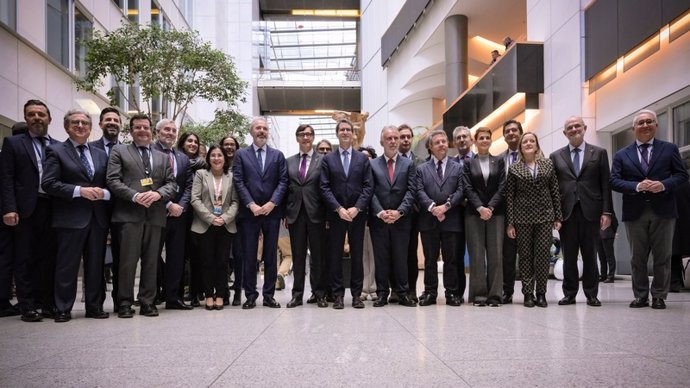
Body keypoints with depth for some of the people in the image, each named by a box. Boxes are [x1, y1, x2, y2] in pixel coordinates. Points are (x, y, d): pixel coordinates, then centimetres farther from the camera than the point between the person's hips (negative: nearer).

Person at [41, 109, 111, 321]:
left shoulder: (101, 154, 17)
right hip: (70, 218, -5)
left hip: (98, 218, 5)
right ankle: (63, 309, 9)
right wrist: (79, 190, -16)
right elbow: (48, 183, -9)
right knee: (67, 265, 0)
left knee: (96, 264, 8)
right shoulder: (56, 151, 1)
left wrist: (103, 193, -8)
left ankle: (95, 306, 17)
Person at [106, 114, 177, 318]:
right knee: (128, 260, -4)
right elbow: (113, 181, -1)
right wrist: (135, 196, -14)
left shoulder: (162, 157, 21)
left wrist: (158, 193, -8)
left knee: (151, 261, 5)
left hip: (155, 215, 4)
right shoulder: (119, 151, 10)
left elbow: (172, 184, 13)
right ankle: (125, 303, 4)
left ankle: (147, 302, 12)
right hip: (129, 214, -3)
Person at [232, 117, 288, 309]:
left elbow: (283, 182, 3)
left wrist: (272, 203, -11)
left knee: (271, 255, 5)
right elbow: (238, 182, -1)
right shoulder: (241, 154, 7)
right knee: (249, 255, 1)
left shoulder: (277, 155, 10)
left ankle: (269, 295, 11)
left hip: (272, 211, 1)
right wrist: (251, 205, -12)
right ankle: (250, 295, 9)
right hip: (249, 212, -1)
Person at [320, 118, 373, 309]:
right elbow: (325, 187, -1)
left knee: (357, 255, 4)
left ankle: (356, 294, 11)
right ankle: (338, 295, 8)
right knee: (335, 255, 2)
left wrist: (356, 208, -11)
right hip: (335, 214, 0)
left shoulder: (362, 158, 8)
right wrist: (339, 208, -12)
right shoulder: (328, 159, 6)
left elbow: (368, 186, 2)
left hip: (357, 213, 1)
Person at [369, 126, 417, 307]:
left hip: (401, 219, 0)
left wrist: (399, 211, -13)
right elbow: (370, 192, 0)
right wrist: (380, 212, -13)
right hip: (378, 219, 0)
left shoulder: (408, 164, 7)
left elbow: (410, 191, -1)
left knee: (401, 257, 4)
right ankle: (382, 294, 10)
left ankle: (402, 293, 11)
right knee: (381, 258, 4)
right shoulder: (372, 164, 6)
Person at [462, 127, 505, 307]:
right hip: (474, 213, -1)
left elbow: (501, 187, 2)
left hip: (495, 212, 1)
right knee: (477, 255, -2)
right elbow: (468, 188, -1)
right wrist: (480, 208, -14)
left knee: (495, 254, -2)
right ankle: (479, 295, 2)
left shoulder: (499, 162, 11)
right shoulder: (468, 163, 8)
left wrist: (490, 207, -11)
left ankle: (495, 294, 3)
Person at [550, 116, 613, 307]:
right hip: (566, 212, 1)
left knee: (590, 255, 5)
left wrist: (606, 211, -4)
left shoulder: (599, 153, 8)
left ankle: (591, 294, 13)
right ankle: (569, 294, 12)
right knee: (569, 256, 4)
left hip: (590, 211, -1)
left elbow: (605, 184, 4)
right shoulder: (556, 156, 10)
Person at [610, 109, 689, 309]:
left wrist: (664, 185, -16)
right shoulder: (622, 155, 9)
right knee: (638, 257, 6)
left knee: (662, 257, 3)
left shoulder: (669, 149, 7)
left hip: (662, 211, -1)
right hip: (635, 212, 1)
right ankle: (640, 296, 15)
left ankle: (659, 296, 13)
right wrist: (637, 186, -15)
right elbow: (615, 181, 1)